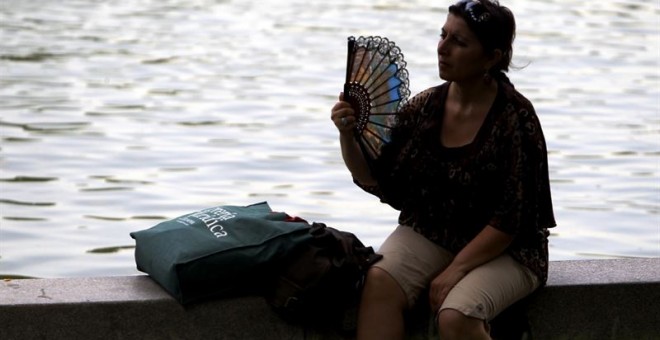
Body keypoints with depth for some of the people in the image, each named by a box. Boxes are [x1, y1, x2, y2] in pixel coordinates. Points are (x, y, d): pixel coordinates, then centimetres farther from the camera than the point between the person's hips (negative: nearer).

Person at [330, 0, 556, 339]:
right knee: (379, 282, -25)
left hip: (502, 250, -4)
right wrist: (348, 136, -13)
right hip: (428, 235, 4)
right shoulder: (424, 106, 0)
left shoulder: (515, 118, -14)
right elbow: (376, 180, 5)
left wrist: (455, 270, -19)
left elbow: (510, 221, -15)